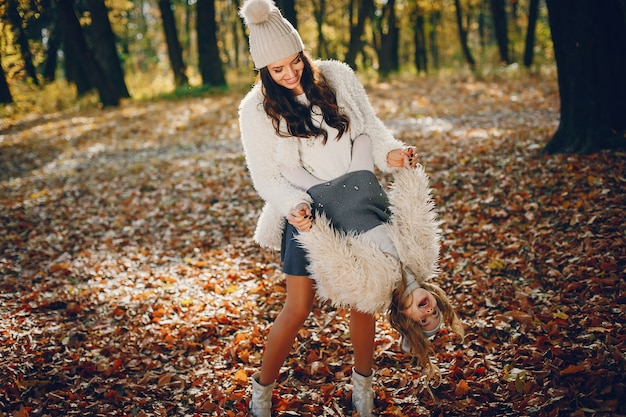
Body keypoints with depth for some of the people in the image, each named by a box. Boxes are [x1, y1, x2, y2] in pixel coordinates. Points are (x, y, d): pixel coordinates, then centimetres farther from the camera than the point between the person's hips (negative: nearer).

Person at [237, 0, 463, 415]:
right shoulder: (257, 109, -6)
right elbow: (266, 176, -4)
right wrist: (295, 205, -22)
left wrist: (390, 151, -14)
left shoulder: (338, 77, 0)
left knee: (362, 300, 6)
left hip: (360, 198, 2)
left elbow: (370, 128, 7)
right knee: (298, 308, -3)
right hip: (308, 211, -2)